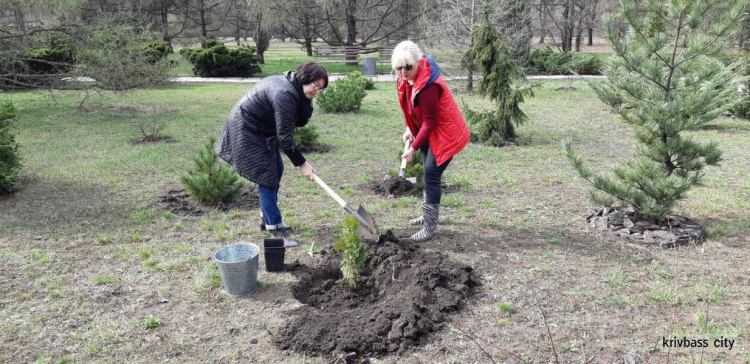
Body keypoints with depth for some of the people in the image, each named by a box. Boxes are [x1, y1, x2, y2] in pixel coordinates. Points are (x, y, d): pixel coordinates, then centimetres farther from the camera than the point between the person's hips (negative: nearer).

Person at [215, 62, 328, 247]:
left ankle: (267, 218, 26)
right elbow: (284, 136, -26)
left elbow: (300, 121, 5)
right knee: (266, 176, -9)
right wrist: (301, 164, -22)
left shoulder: (293, 87, 0)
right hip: (246, 130, -10)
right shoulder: (285, 95, -30)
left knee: (276, 169, 14)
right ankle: (275, 229, -2)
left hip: (261, 129, 10)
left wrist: (306, 101, -9)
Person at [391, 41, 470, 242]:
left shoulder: (427, 86, -32)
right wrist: (409, 129, 1)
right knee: (429, 174, 20)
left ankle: (430, 227, -2)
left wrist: (413, 148, -23)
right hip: (430, 132, 10)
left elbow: (429, 123, -27)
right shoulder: (407, 78, -5)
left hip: (445, 134, -10)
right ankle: (429, 214, 37)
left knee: (431, 176, -10)